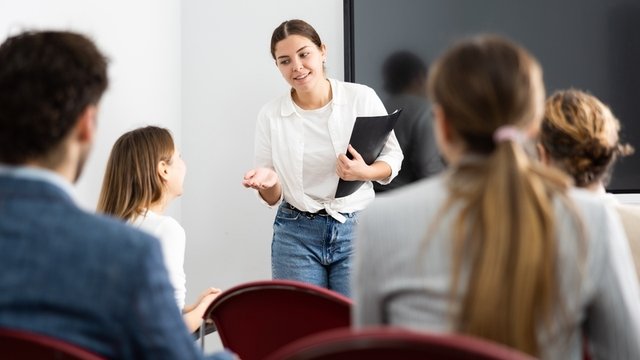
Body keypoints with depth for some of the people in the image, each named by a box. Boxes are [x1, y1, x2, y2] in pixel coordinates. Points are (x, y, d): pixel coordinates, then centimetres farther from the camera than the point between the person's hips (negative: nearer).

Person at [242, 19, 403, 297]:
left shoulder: (362, 98, -4)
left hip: (356, 229, -1)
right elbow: (272, 198, 5)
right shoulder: (270, 116, -1)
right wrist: (267, 182, -18)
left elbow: (393, 157, 6)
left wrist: (366, 173, -15)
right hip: (296, 234, 1)